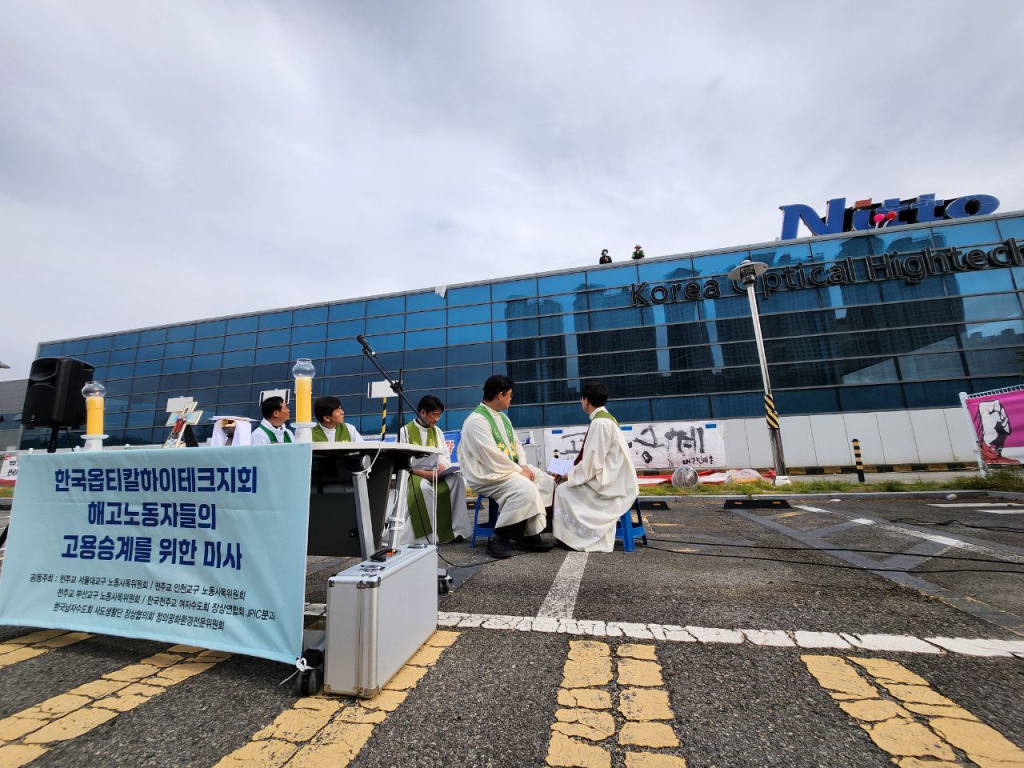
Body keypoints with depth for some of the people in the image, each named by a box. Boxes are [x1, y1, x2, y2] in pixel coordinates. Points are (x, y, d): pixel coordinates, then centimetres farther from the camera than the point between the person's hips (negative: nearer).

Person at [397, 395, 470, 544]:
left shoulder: (437, 431, 12)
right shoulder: (405, 431, -3)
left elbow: (445, 454, 8)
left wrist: (442, 466, -17)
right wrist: (424, 473, -21)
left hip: (435, 473, 5)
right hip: (413, 474, -4)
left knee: (457, 480, -23)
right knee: (424, 487, -37)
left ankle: (457, 528, -19)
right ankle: (427, 534, -24)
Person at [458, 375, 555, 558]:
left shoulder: (502, 417, 12)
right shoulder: (476, 421, -18)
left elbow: (516, 444, 15)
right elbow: (492, 457, -23)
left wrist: (524, 465, -4)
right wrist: (519, 470, -16)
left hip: (511, 468, 10)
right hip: (487, 474, -9)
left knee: (547, 482, -2)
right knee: (525, 490, -29)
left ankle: (532, 533, 0)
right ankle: (497, 537, -15)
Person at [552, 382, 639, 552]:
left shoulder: (599, 423, -19)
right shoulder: (605, 418, 11)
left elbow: (592, 463, -21)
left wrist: (567, 476, -8)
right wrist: (570, 473, 12)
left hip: (609, 483, -9)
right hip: (613, 478, 9)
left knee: (563, 490, -5)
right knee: (567, 485, 9)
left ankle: (576, 537, 8)